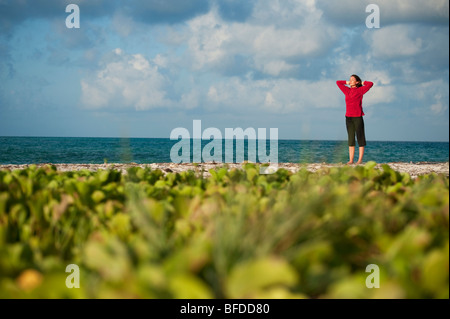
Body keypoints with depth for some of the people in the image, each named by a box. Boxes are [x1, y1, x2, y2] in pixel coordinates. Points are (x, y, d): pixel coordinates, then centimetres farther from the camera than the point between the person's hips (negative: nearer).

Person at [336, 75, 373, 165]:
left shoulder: (360, 90, 1)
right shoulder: (347, 90, 13)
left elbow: (370, 84, -8)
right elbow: (338, 82, 24)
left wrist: (361, 83, 6)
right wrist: (348, 83, 20)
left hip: (358, 117, -5)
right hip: (348, 117, 5)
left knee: (360, 138, -2)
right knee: (351, 139, 4)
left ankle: (360, 160, -1)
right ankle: (351, 160, 4)